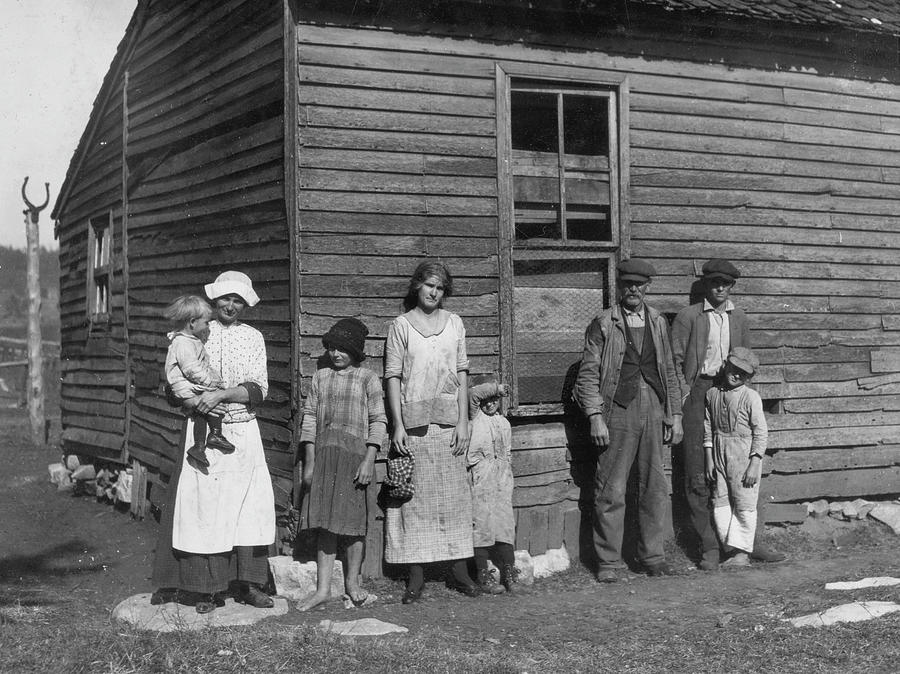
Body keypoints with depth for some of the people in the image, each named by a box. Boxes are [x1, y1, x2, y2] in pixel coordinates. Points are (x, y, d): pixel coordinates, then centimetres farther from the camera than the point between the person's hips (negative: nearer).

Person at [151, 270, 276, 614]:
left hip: (244, 433, 2)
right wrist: (192, 399, -13)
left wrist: (221, 394, -15)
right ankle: (201, 587, 3)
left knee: (250, 504, 0)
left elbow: (258, 390, -1)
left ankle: (248, 584, 9)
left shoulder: (253, 338, 9)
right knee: (199, 505, -5)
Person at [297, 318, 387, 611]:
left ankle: (352, 583, 16)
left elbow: (378, 422, -2)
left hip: (355, 454, -2)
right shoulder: (320, 377, 11)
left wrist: (368, 461, -10)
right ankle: (322, 588, 6)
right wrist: (309, 462, 3)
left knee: (354, 522, 2)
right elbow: (310, 417, 9)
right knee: (325, 523, 3)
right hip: (324, 454, 3)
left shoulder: (367, 378, 2)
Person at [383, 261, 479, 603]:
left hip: (449, 419, 2)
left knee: (455, 494, 3)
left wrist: (463, 421, 1)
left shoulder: (454, 323, 11)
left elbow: (462, 374, 9)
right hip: (413, 418, -2)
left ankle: (459, 569, 10)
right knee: (415, 496, -2)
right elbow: (393, 377, 0)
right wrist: (398, 424, -8)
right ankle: (416, 575, 4)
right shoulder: (401, 325, 3)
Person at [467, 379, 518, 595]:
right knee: (481, 522, -6)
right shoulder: (475, 416, 4)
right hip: (480, 476, -4)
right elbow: (473, 393, -15)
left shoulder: (504, 423, 19)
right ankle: (483, 574, -5)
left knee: (505, 521, -2)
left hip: (501, 479, 4)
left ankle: (509, 571, -1)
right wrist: (497, 387, -6)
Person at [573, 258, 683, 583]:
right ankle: (609, 562, 6)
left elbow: (669, 371, 18)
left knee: (655, 488, 7)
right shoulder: (603, 324, 0)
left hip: (654, 410, 4)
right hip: (618, 411, -4)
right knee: (611, 491, -3)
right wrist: (595, 418, -11)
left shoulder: (658, 322, 14)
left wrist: (675, 414, 13)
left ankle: (653, 556, 19)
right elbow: (588, 374, -3)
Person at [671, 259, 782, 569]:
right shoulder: (688, 316, 1)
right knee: (698, 477, -3)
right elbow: (675, 361, 0)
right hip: (698, 393, -3)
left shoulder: (739, 318, 14)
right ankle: (709, 547, 3)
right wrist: (685, 395, -10)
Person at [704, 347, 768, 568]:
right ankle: (731, 549, 13)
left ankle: (741, 552, 6)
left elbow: (761, 432, -7)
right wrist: (709, 459, 6)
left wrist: (754, 464, -12)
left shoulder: (751, 397, -8)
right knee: (720, 503, 5)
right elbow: (708, 427, 10)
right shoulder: (712, 394, 5)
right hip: (719, 452, 5)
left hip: (744, 455, -4)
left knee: (744, 505, -1)